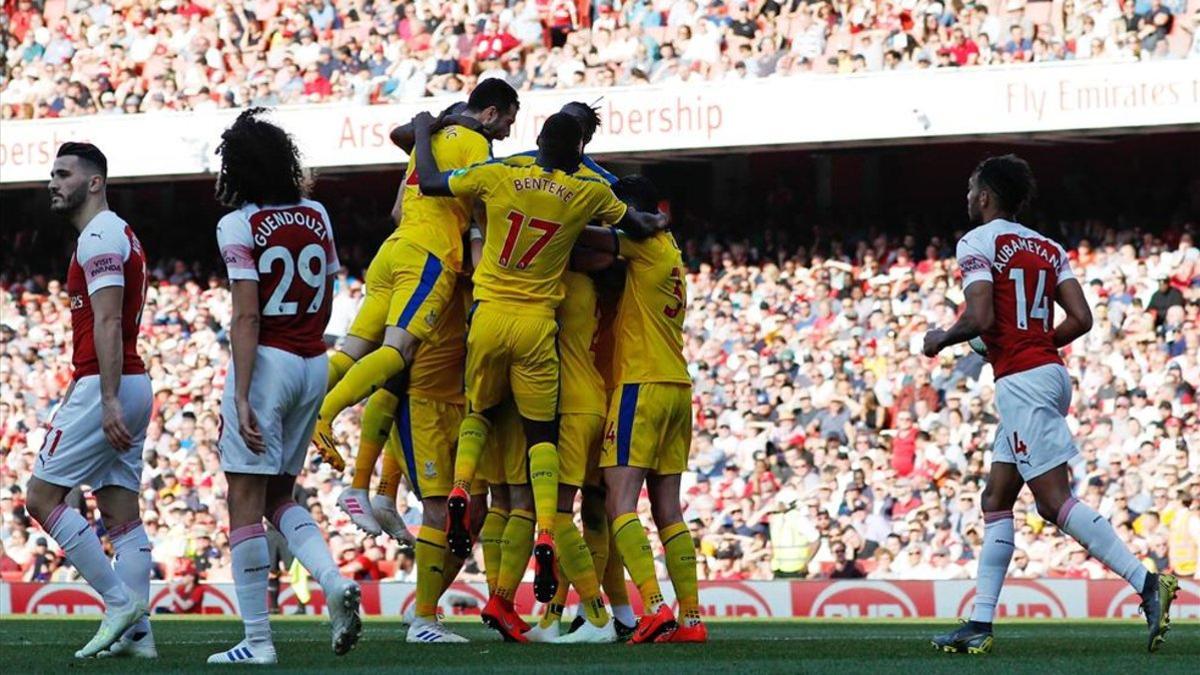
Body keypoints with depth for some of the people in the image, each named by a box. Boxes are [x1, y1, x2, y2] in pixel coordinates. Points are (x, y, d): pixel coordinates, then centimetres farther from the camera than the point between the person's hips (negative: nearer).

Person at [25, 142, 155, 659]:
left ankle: (120, 600, -9)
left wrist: (108, 401, -25)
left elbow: (107, 325, -20)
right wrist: (77, 393, 24)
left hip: (104, 385, -10)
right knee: (122, 514, 6)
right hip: (134, 384, 10)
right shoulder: (119, 235, 20)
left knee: (43, 497, -5)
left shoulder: (99, 237, -11)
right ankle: (135, 632, 3)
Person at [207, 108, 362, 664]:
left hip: (267, 362, -7)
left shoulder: (239, 226, -11)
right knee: (278, 495, 19)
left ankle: (257, 639, -4)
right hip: (314, 364, 7)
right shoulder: (317, 217, 8)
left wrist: (242, 399, -18)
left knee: (246, 502, -2)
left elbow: (247, 318, -16)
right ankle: (334, 581, -6)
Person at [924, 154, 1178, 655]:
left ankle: (1147, 584, -21)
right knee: (996, 501, 12)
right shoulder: (1047, 247, 16)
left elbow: (980, 318, -18)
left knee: (1055, 501, -12)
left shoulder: (977, 243, -6)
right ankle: (979, 626, 11)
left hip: (1020, 382, -9)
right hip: (1050, 371, 9)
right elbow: (1081, 318, 7)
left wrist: (940, 340, 1)